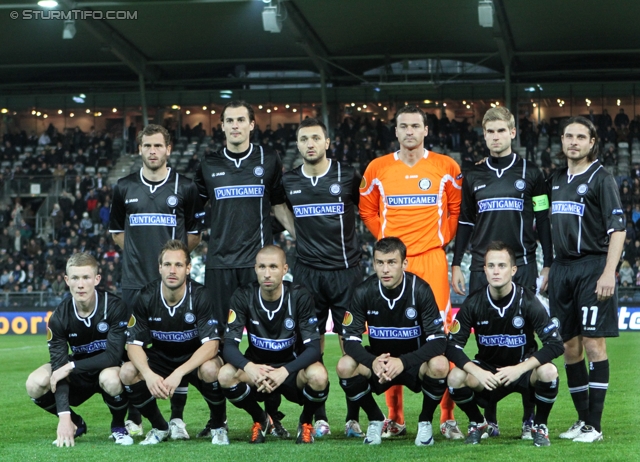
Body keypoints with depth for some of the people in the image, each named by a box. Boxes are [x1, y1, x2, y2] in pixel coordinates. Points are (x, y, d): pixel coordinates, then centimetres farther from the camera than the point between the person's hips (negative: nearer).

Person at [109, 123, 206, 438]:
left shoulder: (185, 187, 4)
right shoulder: (124, 187, 9)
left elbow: (196, 234, 11)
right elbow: (116, 231, 19)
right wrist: (140, 250, 7)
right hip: (135, 280, 2)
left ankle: (177, 420, 2)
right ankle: (134, 418, 11)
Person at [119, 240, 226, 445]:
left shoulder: (200, 296, -20)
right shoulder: (146, 297, -13)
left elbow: (212, 343, -26)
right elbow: (134, 343, -12)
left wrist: (179, 373, -39)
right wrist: (149, 374, -34)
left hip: (195, 359, -3)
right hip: (160, 359, 3)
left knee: (211, 369, -37)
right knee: (127, 372, -25)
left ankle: (219, 427, -7)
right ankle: (159, 427, 2)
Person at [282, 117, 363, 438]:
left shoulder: (347, 177, -1)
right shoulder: (289, 182, 6)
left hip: (346, 270, -2)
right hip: (308, 272, 2)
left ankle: (353, 418, 4)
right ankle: (319, 417, 9)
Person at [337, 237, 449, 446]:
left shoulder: (420, 290, -18)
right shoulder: (364, 292, -13)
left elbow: (438, 340, -22)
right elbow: (350, 339, -14)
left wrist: (403, 362, -36)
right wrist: (372, 362, -35)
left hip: (414, 364, -2)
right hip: (378, 362, 2)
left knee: (439, 365, -34)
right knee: (345, 366, -27)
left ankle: (425, 421, -4)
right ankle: (375, 419, 0)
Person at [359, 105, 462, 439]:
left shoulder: (446, 168, 5)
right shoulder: (377, 169, 7)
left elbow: (456, 208, 14)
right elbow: (367, 210, 17)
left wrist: (443, 237, 2)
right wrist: (386, 241, 6)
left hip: (431, 258, -1)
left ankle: (447, 417, 0)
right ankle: (394, 418, 10)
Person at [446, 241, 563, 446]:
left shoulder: (527, 301, -16)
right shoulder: (473, 303, -12)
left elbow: (555, 344, -20)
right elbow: (452, 346, -13)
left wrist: (519, 369, -31)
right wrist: (477, 372, -31)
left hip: (523, 369, -1)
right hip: (487, 371, 1)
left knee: (548, 372, -33)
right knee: (455, 378, -28)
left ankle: (539, 426, -4)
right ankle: (477, 423, 4)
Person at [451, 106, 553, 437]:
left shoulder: (530, 173, 5)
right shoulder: (473, 177, 12)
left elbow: (543, 221, 5)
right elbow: (463, 223, 16)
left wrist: (548, 265, 0)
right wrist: (456, 265, 10)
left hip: (522, 265, -2)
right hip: (482, 268, 2)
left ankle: (530, 418, 2)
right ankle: (489, 418, 8)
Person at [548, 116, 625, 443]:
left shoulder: (601, 179, -4)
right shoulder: (556, 180, 15)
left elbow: (617, 229, -10)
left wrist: (609, 272, -17)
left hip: (592, 266, -6)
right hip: (562, 268, 6)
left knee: (593, 344, -7)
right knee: (569, 347, 7)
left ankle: (594, 425, -4)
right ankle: (581, 419, 16)